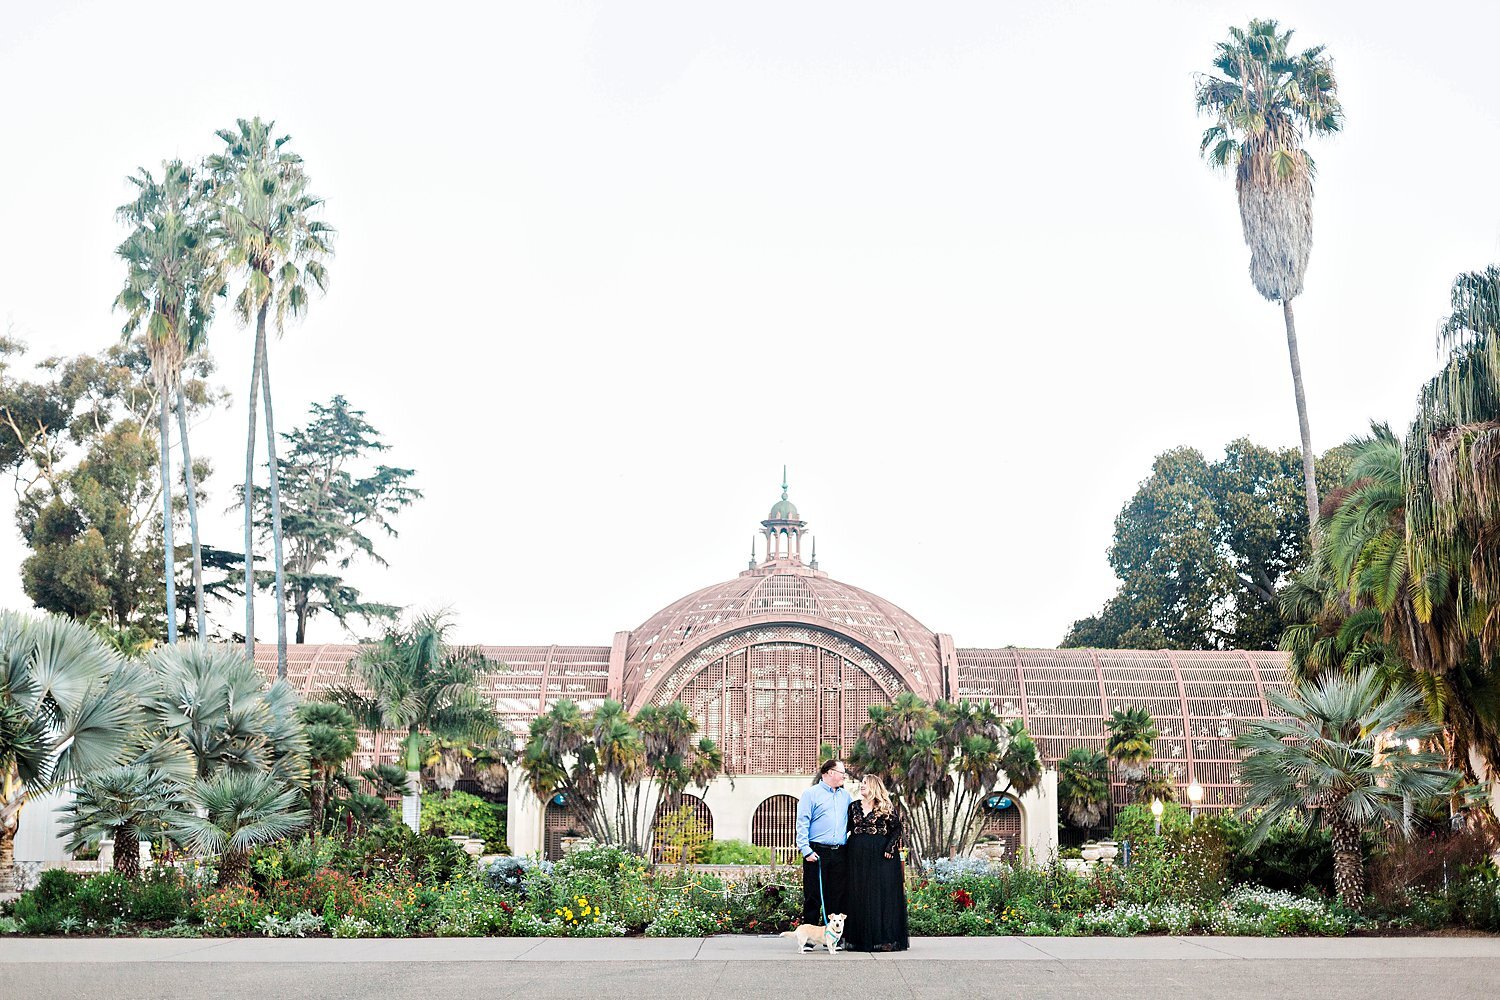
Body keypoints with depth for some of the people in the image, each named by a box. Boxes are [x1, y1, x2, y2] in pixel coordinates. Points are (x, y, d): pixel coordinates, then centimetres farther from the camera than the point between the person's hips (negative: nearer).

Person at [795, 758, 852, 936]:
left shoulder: (845, 796, 18)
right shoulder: (811, 794, 0)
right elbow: (802, 823, -5)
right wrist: (806, 850, -13)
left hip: (839, 853, 5)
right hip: (817, 853, -5)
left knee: (836, 897, 4)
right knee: (813, 896, -3)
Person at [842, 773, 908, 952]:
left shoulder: (887, 807, 0)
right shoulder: (854, 807, 12)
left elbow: (897, 829, -3)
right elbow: (848, 829, 14)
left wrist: (890, 848, -14)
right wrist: (846, 853, 4)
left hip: (881, 856, -4)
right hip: (857, 856, 4)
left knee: (882, 894, -4)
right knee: (858, 895, 3)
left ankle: (884, 939, 0)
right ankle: (859, 938, 8)